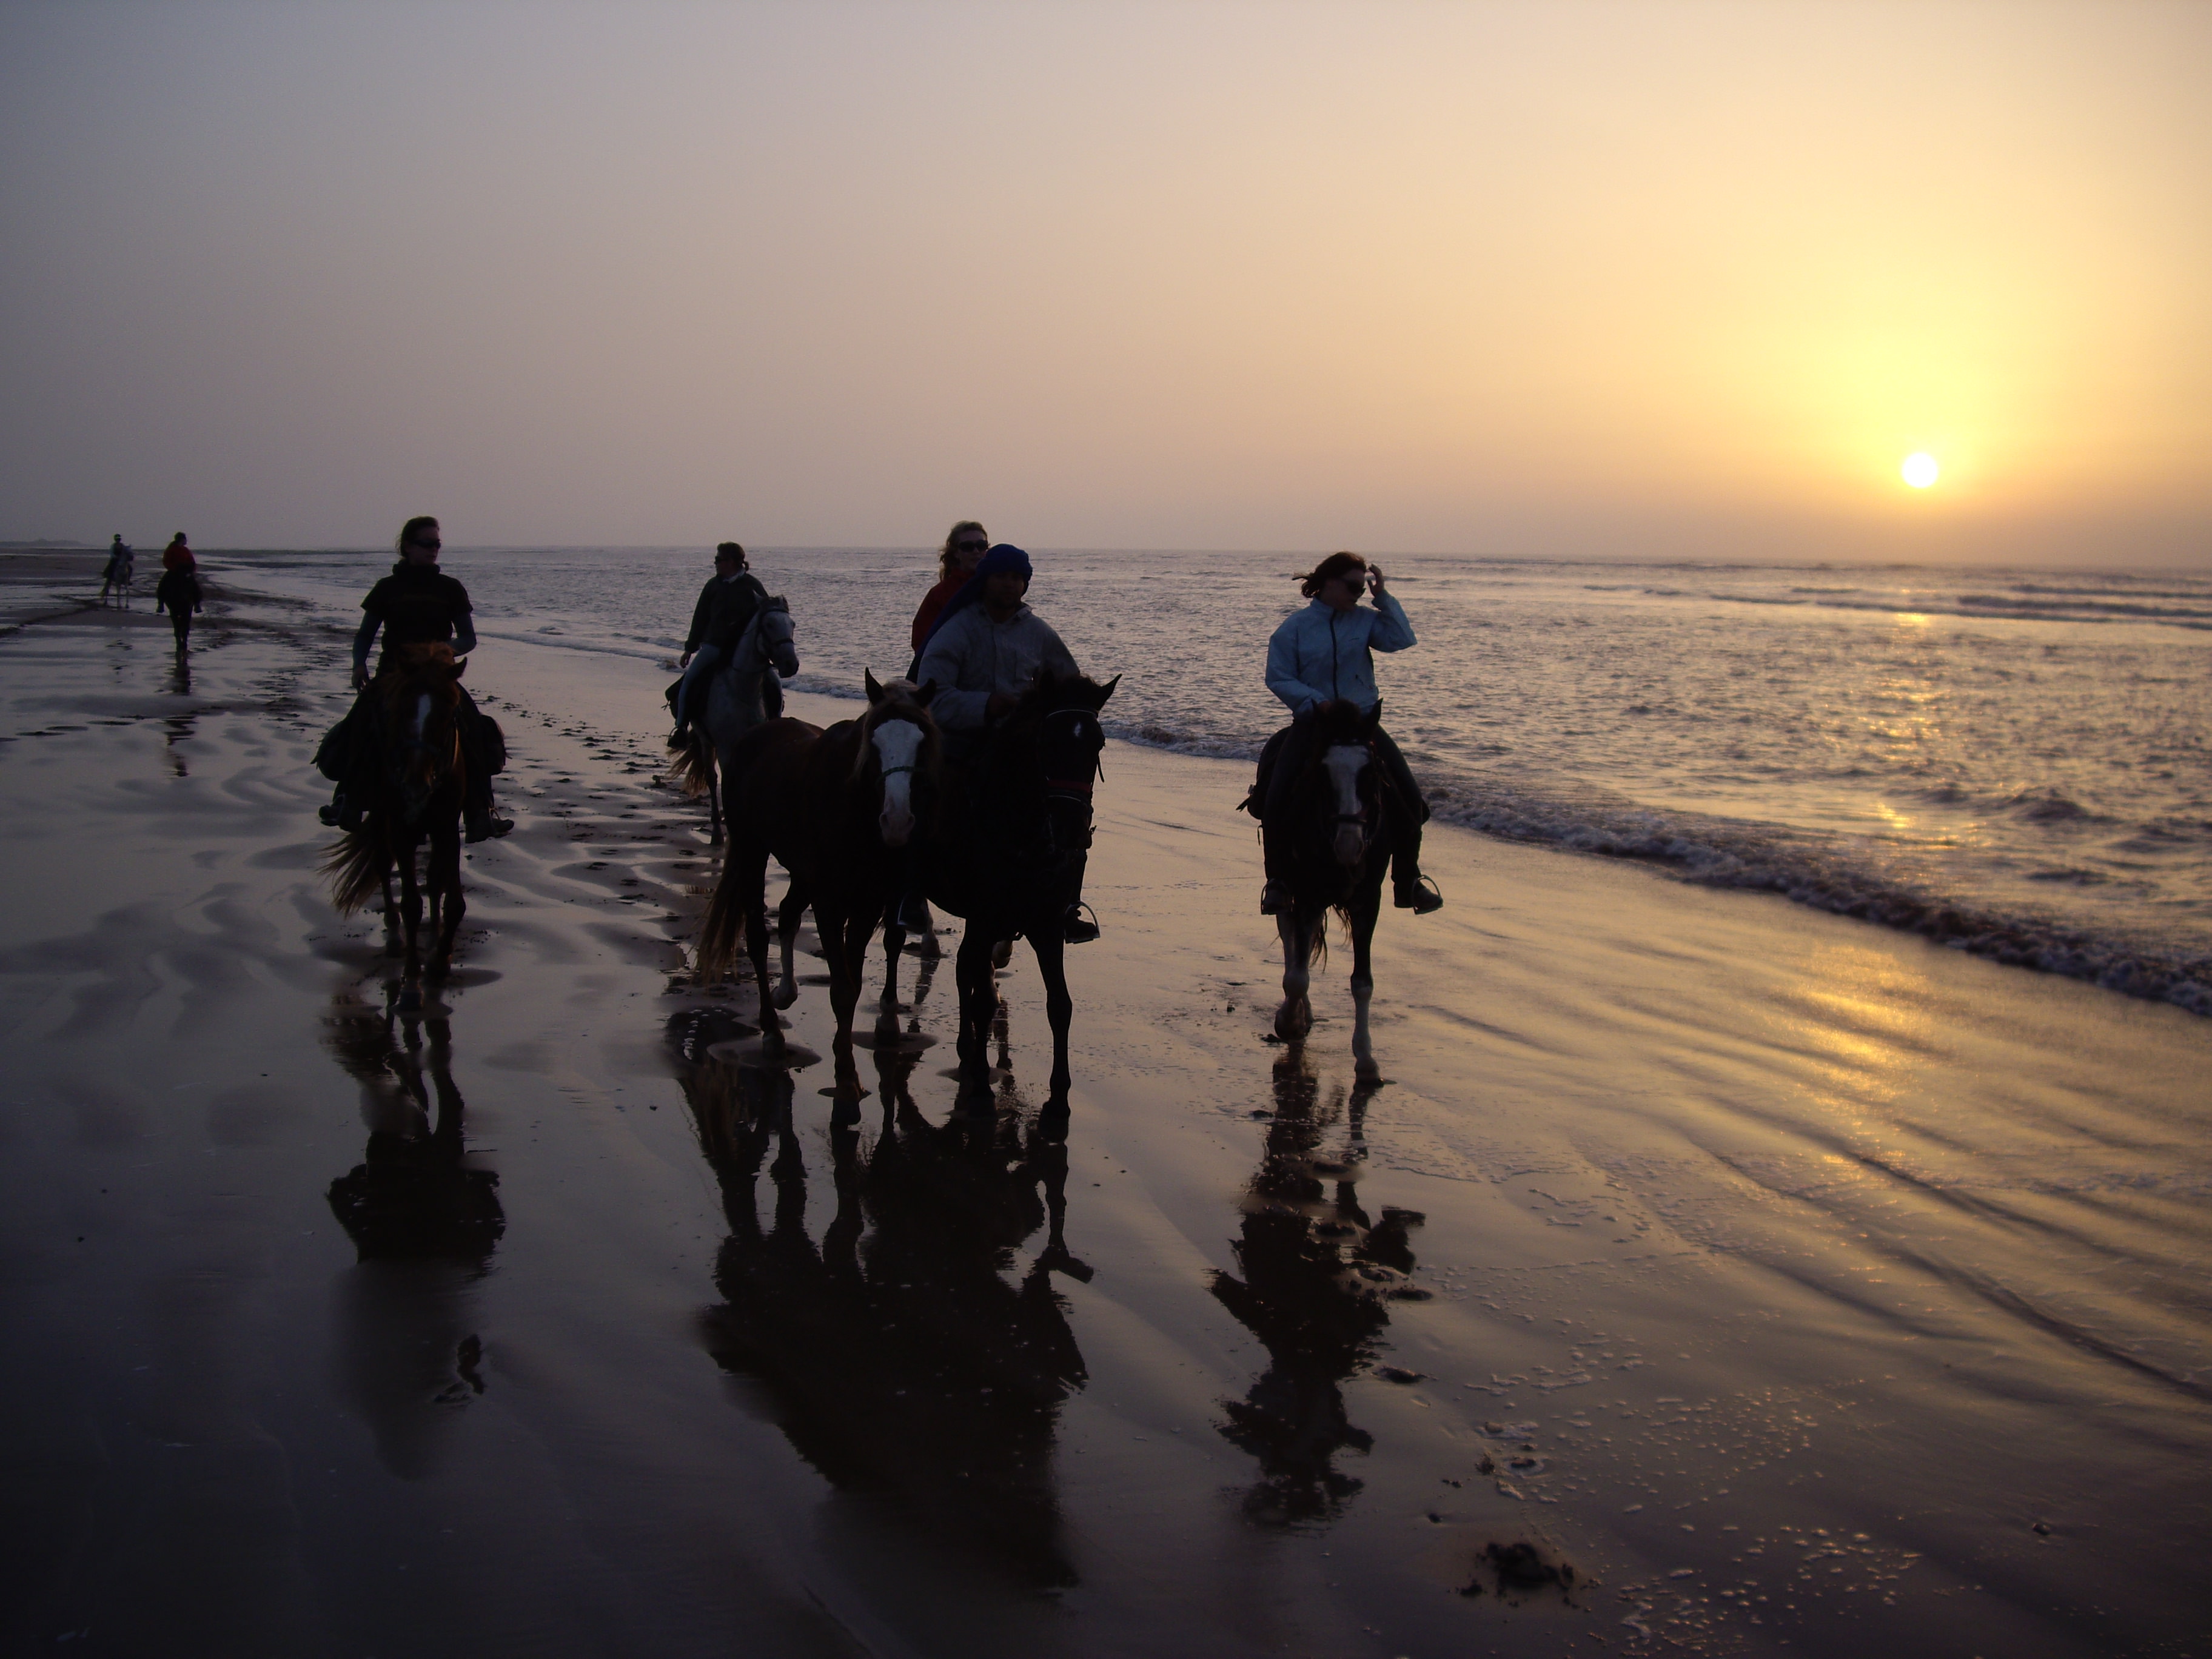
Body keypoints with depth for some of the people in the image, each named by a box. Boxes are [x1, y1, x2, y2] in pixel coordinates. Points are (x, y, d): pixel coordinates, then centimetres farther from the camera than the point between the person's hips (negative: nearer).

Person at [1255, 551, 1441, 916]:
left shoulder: (1364, 619, 7)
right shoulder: (1296, 627, 0)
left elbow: (1402, 639, -6)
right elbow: (1279, 678, -2)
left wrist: (1382, 596, -4)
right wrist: (1317, 701, -15)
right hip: (1311, 722, -2)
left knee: (1409, 797, -10)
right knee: (1275, 798, -17)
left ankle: (1408, 882, 5)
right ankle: (1277, 880, 1)